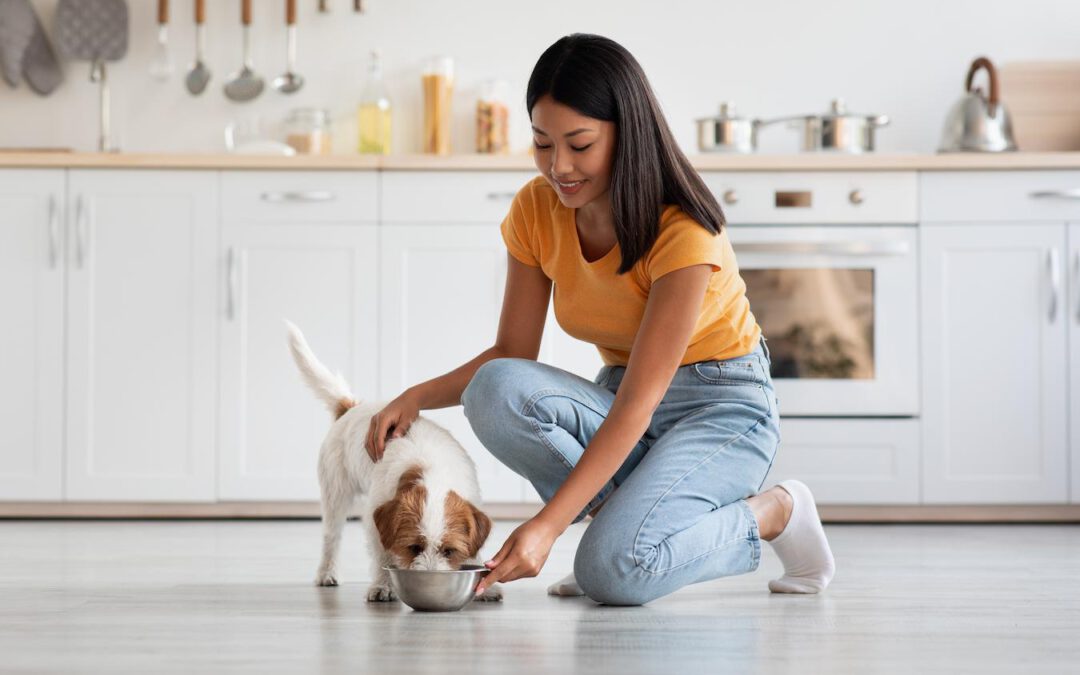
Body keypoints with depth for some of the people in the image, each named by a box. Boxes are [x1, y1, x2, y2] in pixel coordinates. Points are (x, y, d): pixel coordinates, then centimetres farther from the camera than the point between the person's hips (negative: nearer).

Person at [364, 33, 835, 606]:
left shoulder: (683, 232, -25)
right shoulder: (535, 210, -7)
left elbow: (638, 403, -29)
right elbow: (512, 353, -2)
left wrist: (548, 524, -37)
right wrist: (419, 396, -22)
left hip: (721, 408, -5)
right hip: (623, 400, 5)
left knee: (613, 570, -30)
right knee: (495, 391, -27)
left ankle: (771, 511, -2)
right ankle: (629, 513, -7)